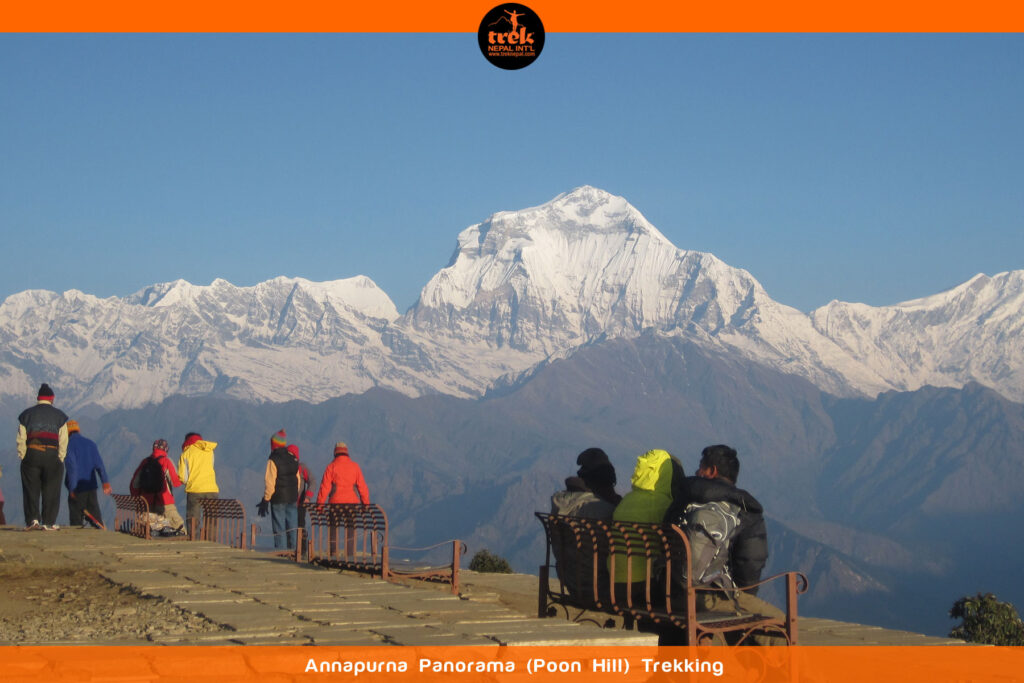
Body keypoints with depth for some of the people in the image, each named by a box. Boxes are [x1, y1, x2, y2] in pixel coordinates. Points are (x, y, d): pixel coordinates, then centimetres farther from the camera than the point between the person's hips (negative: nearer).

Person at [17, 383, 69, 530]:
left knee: (31, 489, 6)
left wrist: (23, 457, 6)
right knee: (51, 491, 4)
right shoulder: (59, 416, 6)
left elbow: (21, 440, 3)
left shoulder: (26, 415, 9)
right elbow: (63, 442, 0)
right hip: (52, 456, -1)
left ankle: (32, 518, -4)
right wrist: (60, 460, 4)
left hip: (31, 456, 1)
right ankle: (49, 522, 1)